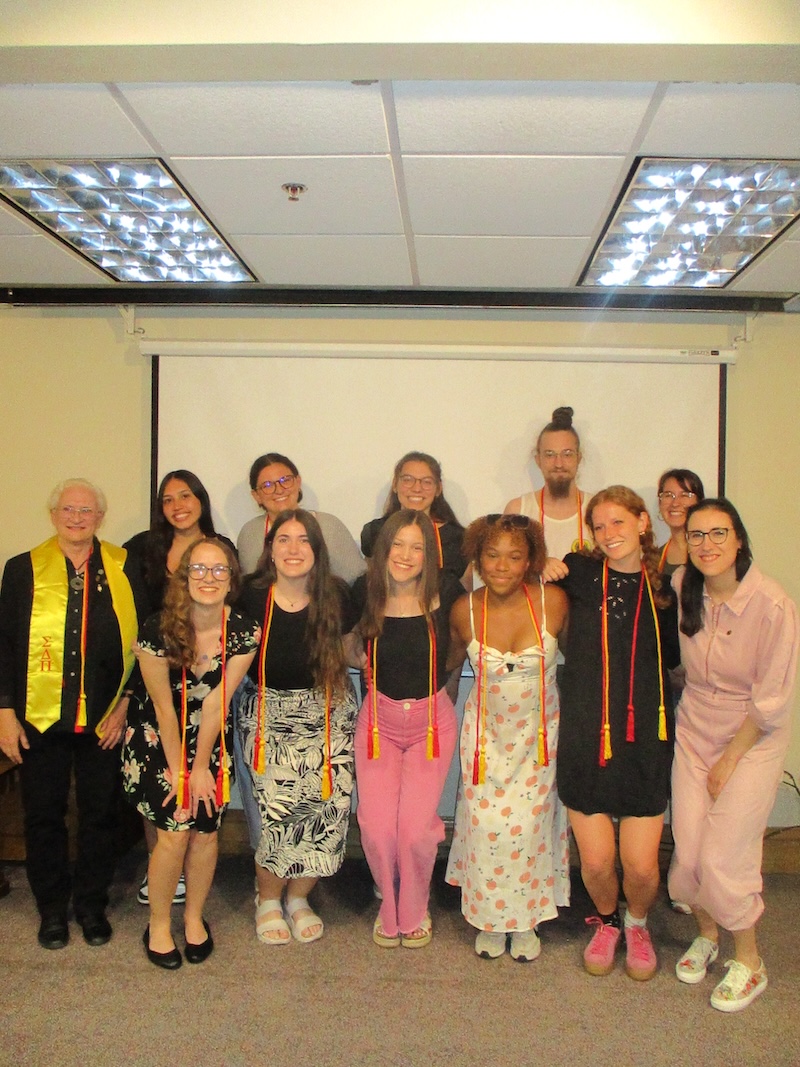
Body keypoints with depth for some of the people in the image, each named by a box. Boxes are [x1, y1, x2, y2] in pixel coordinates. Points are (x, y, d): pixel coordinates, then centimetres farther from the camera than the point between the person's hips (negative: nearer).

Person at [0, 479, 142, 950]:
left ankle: (92, 904, 29)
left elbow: (141, 642, 2)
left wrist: (127, 702, -3)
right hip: (40, 718, 0)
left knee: (101, 814, 11)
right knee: (44, 815, 11)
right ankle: (52, 908, 29)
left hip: (105, 718, 0)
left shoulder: (124, 570, 1)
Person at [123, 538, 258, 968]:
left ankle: (194, 917, 25)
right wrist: (179, 769, -8)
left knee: (205, 830, -1)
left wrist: (200, 767, -9)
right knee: (174, 830, -9)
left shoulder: (244, 633, -15)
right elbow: (164, 707, -14)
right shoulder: (158, 629, -21)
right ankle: (158, 925, 15)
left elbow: (216, 703, -13)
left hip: (213, 740, 2)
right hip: (159, 738, -2)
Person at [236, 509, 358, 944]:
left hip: (327, 711, 2)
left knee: (331, 802, -9)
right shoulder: (251, 596, -11)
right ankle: (268, 900, 13)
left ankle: (298, 898, 17)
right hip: (269, 711, -1)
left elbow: (351, 649, 11)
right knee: (279, 804, -15)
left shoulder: (335, 597, -6)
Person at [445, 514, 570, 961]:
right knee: (487, 825, -1)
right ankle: (490, 918, 23)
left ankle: (525, 920, 24)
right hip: (487, 731, 1)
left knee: (529, 823, 0)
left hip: (539, 731, -1)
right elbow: (455, 658, 8)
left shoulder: (553, 601, -16)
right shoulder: (465, 611, -12)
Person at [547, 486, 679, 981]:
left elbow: (673, 657, 12)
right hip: (586, 736, -1)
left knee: (641, 866, 0)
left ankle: (638, 924, 34)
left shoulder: (664, 587, 4)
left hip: (646, 739, 1)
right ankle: (606, 922, 36)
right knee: (596, 861, 3)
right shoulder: (581, 573, -1)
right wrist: (548, 567, -6)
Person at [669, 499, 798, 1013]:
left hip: (752, 740, -4)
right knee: (688, 851, 5)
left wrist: (729, 760, -8)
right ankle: (706, 935, 34)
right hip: (693, 731, 4)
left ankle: (749, 962, 22)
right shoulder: (682, 587, -9)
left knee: (723, 857, -4)